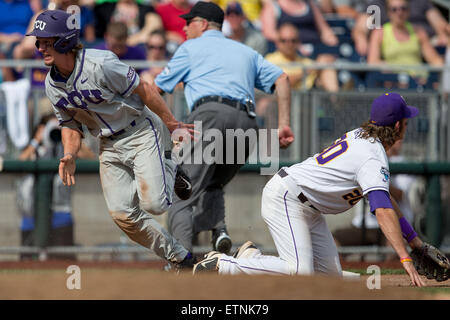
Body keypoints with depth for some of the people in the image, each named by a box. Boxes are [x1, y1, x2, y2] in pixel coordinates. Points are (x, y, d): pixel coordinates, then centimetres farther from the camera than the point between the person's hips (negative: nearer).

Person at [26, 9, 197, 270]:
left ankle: (169, 169, 16)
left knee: (154, 204, -20)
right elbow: (70, 124, 8)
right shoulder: (52, 85, -2)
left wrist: (173, 125, -11)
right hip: (110, 146, 6)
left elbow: (143, 89, -17)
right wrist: (70, 155, -12)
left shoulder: (100, 65, -24)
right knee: (123, 214, -5)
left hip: (142, 133, -6)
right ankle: (180, 259, 12)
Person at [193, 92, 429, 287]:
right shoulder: (373, 159, -19)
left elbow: (382, 194, 24)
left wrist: (412, 237, 23)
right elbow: (383, 210, -32)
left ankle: (252, 258, 8)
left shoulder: (361, 136, 13)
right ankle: (221, 265, -16)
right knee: (301, 272, -25)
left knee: (331, 275, 2)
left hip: (308, 209, 10)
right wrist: (405, 258, -38)